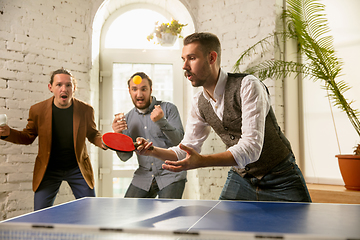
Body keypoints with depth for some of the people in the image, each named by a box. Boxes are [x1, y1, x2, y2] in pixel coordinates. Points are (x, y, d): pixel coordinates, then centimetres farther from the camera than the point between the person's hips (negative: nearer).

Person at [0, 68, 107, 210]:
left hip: (78, 169, 1)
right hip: (48, 170, 0)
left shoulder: (86, 110, -9)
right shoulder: (37, 110, -9)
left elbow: (93, 134, 7)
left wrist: (103, 142, -16)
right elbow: (28, 137, 4)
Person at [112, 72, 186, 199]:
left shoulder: (168, 108, -3)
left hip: (171, 175, -4)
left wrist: (161, 121, -29)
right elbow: (125, 157, 6)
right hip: (143, 177, 4)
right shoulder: (128, 118, 7)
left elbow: (178, 140, -15)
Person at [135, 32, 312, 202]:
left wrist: (202, 161, -44)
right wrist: (153, 151, -16)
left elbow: (252, 147, -33)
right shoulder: (198, 103, -3)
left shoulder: (248, 86, -24)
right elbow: (187, 152, 2)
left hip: (280, 180, -4)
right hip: (240, 179, 5)